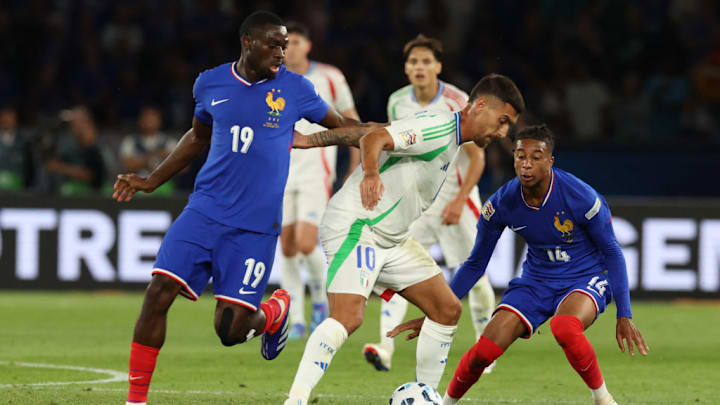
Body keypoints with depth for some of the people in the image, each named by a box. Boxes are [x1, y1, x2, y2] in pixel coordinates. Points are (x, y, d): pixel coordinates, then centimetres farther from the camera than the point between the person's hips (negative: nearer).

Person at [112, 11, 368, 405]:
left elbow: (341, 125, 13)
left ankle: (275, 311, 28)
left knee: (230, 330, -9)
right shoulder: (210, 84, 5)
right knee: (158, 294, -12)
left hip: (255, 227, -2)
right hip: (204, 211, 2)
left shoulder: (294, 88, -1)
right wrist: (151, 181, 21)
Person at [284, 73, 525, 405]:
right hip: (357, 228, -10)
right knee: (347, 318, -26)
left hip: (393, 239, 10)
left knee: (448, 309, 8)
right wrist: (371, 173, -52)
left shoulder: (450, 141, 14)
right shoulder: (439, 129, -16)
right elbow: (374, 138, -32)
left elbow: (364, 134, 14)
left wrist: (309, 140, 14)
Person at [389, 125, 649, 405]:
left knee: (564, 328, -39)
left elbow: (612, 253, -8)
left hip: (585, 277, -4)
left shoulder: (581, 198, -21)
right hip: (536, 280, 4)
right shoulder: (501, 204, -11)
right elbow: (475, 264, 3)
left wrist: (624, 315, -11)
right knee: (484, 351, -16)